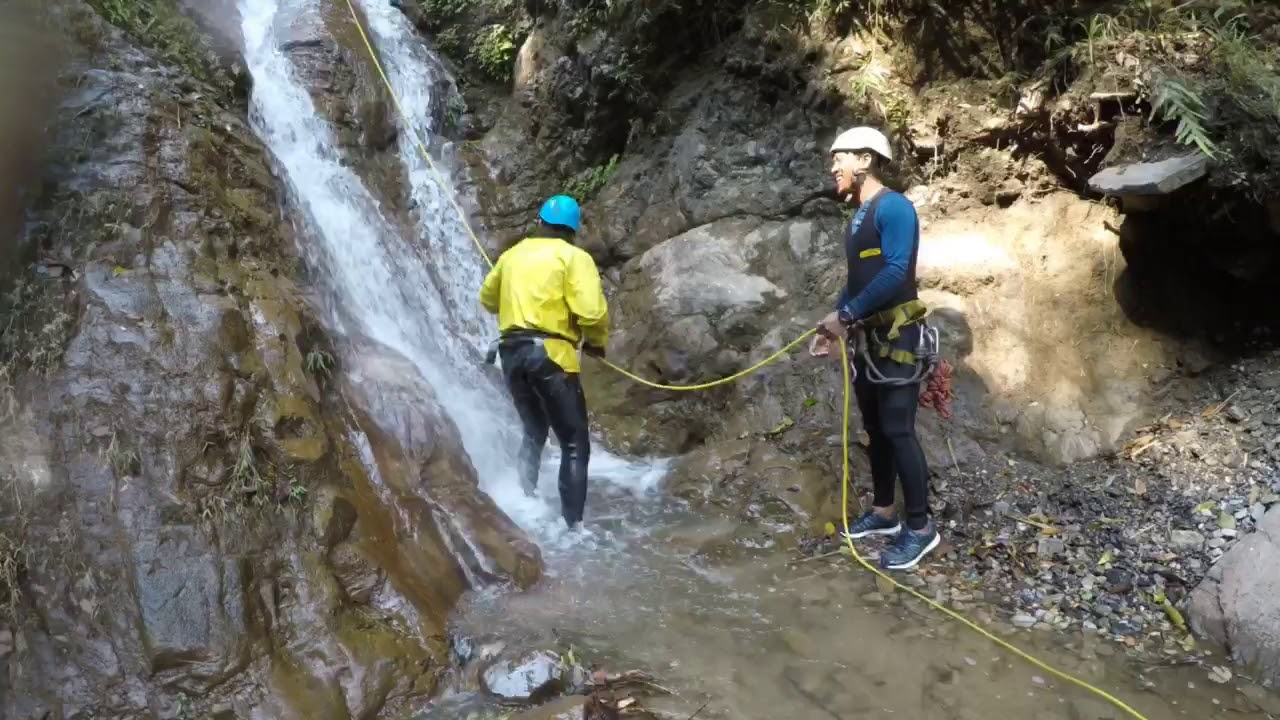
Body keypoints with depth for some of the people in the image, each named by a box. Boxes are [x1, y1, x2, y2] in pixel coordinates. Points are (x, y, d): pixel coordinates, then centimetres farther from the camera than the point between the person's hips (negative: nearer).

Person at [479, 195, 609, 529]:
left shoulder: (513, 254, 16)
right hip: (550, 353, -6)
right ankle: (571, 524, -2)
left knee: (534, 433, 25)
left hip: (512, 352, 6)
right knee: (575, 445, 2)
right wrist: (597, 342, 4)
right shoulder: (573, 256, -1)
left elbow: (488, 298, 29)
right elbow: (591, 311, -14)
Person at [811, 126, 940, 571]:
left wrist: (844, 314, -20)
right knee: (875, 428, 13)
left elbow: (895, 273, -23)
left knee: (898, 431, -7)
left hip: (895, 336, -9)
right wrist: (833, 326, 12)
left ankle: (920, 528, 2)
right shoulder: (858, 217, 15)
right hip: (867, 337, 9)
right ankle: (883, 512, 25)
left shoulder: (893, 207, -13)